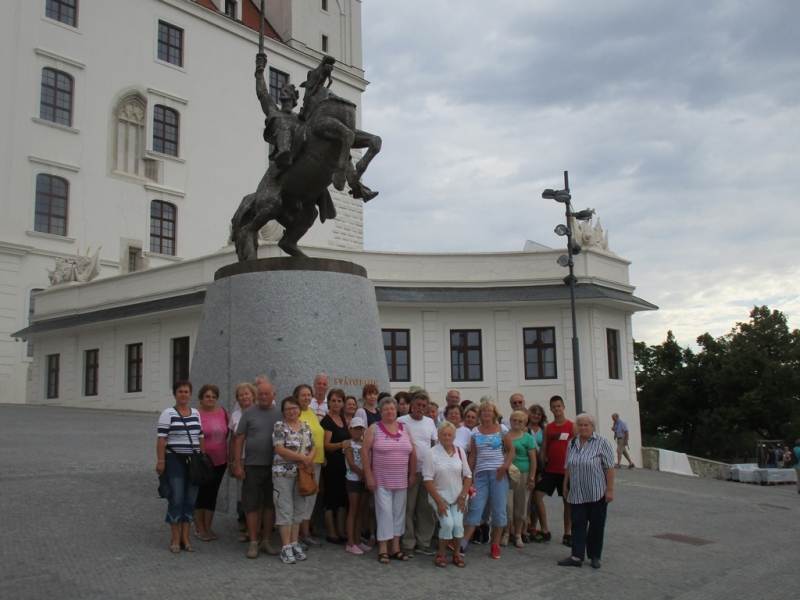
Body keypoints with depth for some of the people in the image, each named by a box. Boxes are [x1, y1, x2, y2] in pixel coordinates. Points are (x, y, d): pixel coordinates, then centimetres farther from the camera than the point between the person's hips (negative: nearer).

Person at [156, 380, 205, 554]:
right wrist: (160, 461, -15)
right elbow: (162, 439, -8)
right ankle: (175, 539, 6)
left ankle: (185, 538, 15)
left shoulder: (196, 413, 11)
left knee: (190, 500, 7)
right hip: (175, 460, -5)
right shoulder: (168, 414, -3)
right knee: (176, 500, -4)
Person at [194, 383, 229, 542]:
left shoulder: (222, 412, 4)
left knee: (212, 494, 12)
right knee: (200, 494, 5)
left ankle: (207, 527, 24)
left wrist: (229, 456, 14)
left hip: (219, 462, 5)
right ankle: (199, 529, 17)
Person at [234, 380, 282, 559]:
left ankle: (266, 541, 21)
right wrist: (238, 465, -5)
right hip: (252, 466, -2)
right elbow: (239, 440, 0)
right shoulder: (249, 413, 0)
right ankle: (253, 543, 12)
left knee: (270, 504, 9)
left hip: (274, 466, 2)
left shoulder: (280, 414, 4)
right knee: (252, 505, 3)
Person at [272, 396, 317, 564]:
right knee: (285, 509, -4)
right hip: (283, 473, -5)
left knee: (298, 510, 9)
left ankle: (295, 544, 18)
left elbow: (313, 447, 11)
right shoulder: (279, 426, -6)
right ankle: (286, 547, 1)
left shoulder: (305, 426, 10)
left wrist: (309, 459, -11)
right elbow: (279, 449, -16)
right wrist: (303, 458, -16)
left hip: (302, 474, 5)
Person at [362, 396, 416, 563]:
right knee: (384, 512, -5)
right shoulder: (374, 428, -3)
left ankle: (396, 548, 18)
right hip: (381, 480, -4)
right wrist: (369, 476, -11)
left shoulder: (404, 429, 8)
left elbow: (412, 453, 11)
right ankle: (383, 549, 4)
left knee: (399, 512, 8)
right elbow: (364, 452, -7)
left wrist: (412, 474, 6)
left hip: (401, 480, 4)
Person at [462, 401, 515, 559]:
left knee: (499, 509, 2)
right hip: (480, 473, 1)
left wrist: (505, 466, -11)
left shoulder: (501, 429, 4)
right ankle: (461, 543, -4)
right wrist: (469, 475, 4)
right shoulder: (475, 432, 8)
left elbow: (511, 450, 5)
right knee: (475, 508, -2)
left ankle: (495, 545, 13)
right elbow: (472, 455, 10)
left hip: (498, 473, -1)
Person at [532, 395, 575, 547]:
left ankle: (567, 534, 19)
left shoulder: (572, 426, -4)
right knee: (537, 495, -4)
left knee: (567, 501, 6)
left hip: (566, 470, -3)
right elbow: (544, 449, 6)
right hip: (550, 470, 3)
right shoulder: (548, 428, 6)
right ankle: (545, 531, 8)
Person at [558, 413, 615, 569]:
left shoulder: (602, 443, -6)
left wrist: (610, 489, -13)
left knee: (596, 525, 6)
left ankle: (595, 556, 18)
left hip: (597, 493, -4)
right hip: (576, 493, 4)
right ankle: (577, 556, 5)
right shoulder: (572, 443, 10)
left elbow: (609, 468, -10)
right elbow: (568, 467, 15)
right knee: (578, 524, 3)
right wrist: (565, 486, 15)